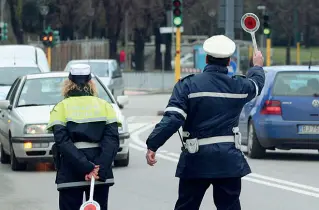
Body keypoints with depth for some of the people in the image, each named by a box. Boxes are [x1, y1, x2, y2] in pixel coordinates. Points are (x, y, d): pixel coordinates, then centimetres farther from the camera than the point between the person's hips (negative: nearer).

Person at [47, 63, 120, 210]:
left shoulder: (61, 108, 1)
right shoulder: (105, 106, 7)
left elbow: (63, 142, -12)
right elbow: (112, 140, -7)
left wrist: (88, 167, -17)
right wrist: (100, 168, -16)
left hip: (70, 175, -2)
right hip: (101, 175, 2)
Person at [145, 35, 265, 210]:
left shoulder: (188, 85, -7)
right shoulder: (239, 86, 2)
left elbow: (172, 119, -17)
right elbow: (257, 83, 27)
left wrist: (152, 145, -16)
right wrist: (257, 66, 49)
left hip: (196, 160, -1)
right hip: (229, 160, 2)